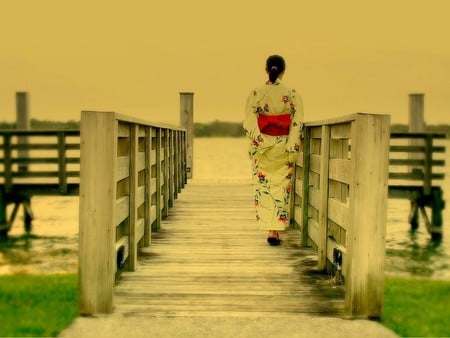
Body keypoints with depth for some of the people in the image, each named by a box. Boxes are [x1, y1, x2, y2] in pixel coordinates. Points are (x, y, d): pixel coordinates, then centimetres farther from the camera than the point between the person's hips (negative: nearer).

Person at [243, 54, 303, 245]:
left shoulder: (256, 94, -4)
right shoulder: (292, 95, -4)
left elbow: (249, 124, -9)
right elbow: (297, 125, -8)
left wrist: (258, 144, -7)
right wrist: (292, 152, -7)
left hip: (262, 149, 0)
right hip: (283, 149, 0)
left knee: (264, 188, 8)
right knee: (281, 187, 10)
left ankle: (270, 230, 5)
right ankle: (277, 230, 9)